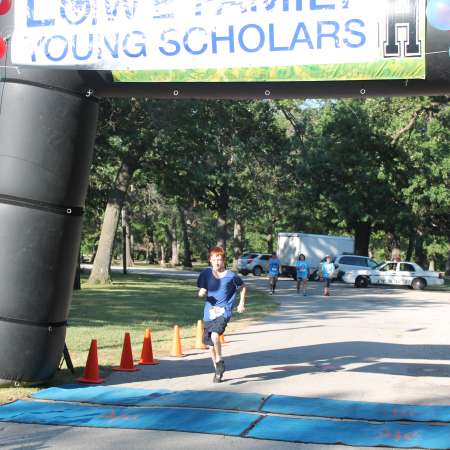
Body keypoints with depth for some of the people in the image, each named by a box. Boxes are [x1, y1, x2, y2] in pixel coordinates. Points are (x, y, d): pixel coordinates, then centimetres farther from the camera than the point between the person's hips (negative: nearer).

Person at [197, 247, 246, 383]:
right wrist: (201, 293, -13)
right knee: (210, 345, 9)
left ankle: (219, 361, -4)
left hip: (224, 312, -4)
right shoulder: (205, 273, 0)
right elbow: (201, 292, 9)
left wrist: (241, 303, 4)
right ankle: (218, 370, 29)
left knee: (215, 335, -28)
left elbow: (242, 288, 12)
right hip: (209, 312, 4)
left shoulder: (231, 276, -5)